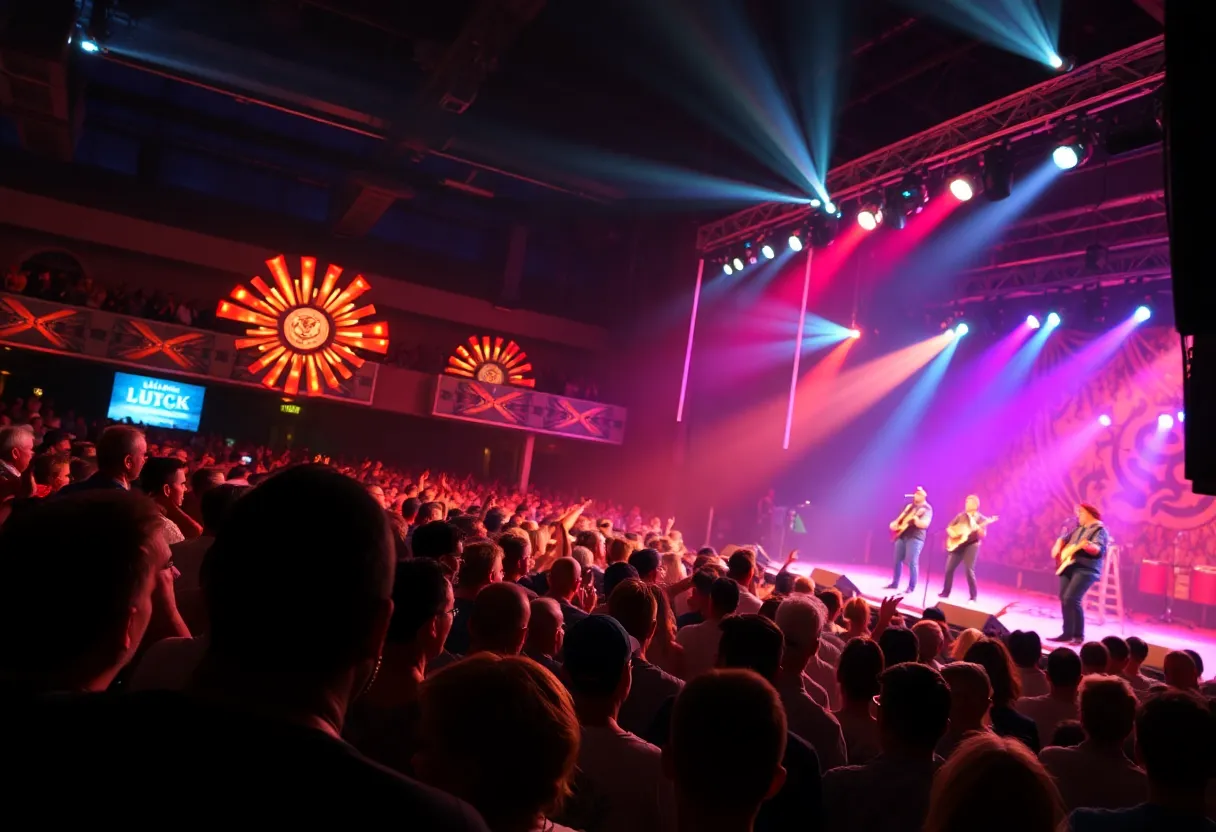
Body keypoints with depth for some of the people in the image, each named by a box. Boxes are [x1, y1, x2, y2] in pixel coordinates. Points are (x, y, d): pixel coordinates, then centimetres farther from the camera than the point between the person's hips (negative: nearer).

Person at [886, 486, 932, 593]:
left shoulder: (926, 508, -4)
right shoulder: (909, 506, 18)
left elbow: (925, 524, -18)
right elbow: (900, 518, 23)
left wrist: (915, 519, -35)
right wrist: (894, 524, 3)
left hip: (915, 537, -7)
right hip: (902, 535, 7)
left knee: (912, 562, -10)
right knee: (897, 560, 9)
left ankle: (911, 587, -4)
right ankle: (894, 583, 18)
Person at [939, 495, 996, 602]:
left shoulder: (981, 519, -1)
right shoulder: (960, 516, 10)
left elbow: (983, 536, -9)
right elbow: (948, 528, 12)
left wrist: (978, 529, -28)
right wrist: (952, 533, -8)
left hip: (971, 545, -4)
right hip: (957, 544, 4)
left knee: (969, 571, -11)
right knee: (949, 568, 2)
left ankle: (974, 596, -2)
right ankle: (945, 592, 14)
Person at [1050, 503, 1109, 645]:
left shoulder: (1099, 529, -6)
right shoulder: (1078, 528, 20)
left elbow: (1099, 549, -21)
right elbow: (1064, 538, 26)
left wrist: (1087, 546, -42)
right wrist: (1057, 547, 6)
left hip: (1086, 569, -8)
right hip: (1069, 566, 8)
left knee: (1071, 599, -18)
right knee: (1064, 599, 5)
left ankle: (1079, 636, -9)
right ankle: (1067, 633, 13)